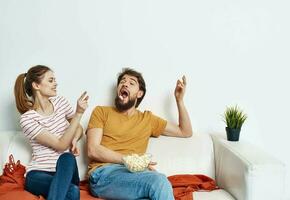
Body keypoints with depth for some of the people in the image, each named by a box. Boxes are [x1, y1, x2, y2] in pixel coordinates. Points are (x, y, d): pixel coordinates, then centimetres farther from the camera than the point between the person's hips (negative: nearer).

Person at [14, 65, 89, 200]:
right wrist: (78, 113, -22)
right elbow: (61, 145, -16)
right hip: (39, 173, -5)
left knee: (67, 157, -35)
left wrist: (74, 140, -4)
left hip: (66, 172, 5)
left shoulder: (60, 102, 6)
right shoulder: (27, 119, -11)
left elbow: (79, 128, 21)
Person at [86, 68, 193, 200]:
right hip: (103, 173, -3)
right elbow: (93, 150, 0)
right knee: (159, 181, -32)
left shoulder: (147, 118, 24)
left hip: (132, 173, 3)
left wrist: (179, 100, 18)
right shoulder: (101, 112, 14)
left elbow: (185, 132, 28)